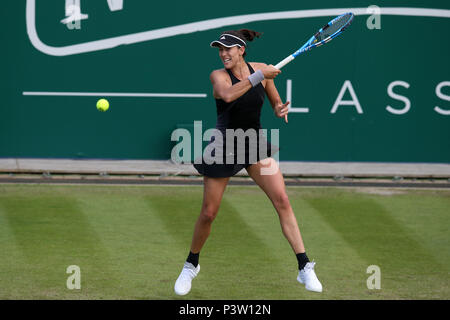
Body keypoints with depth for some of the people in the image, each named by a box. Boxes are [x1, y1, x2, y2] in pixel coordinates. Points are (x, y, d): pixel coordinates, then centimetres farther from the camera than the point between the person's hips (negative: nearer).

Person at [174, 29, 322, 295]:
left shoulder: (261, 70, 0)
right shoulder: (218, 76, -10)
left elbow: (277, 104, 10)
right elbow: (228, 94, -33)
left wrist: (281, 110, -13)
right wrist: (260, 77, -32)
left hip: (256, 145, 2)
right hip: (225, 147, -2)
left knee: (282, 200, -12)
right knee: (209, 213, 2)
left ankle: (305, 268, -11)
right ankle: (191, 265, 27)